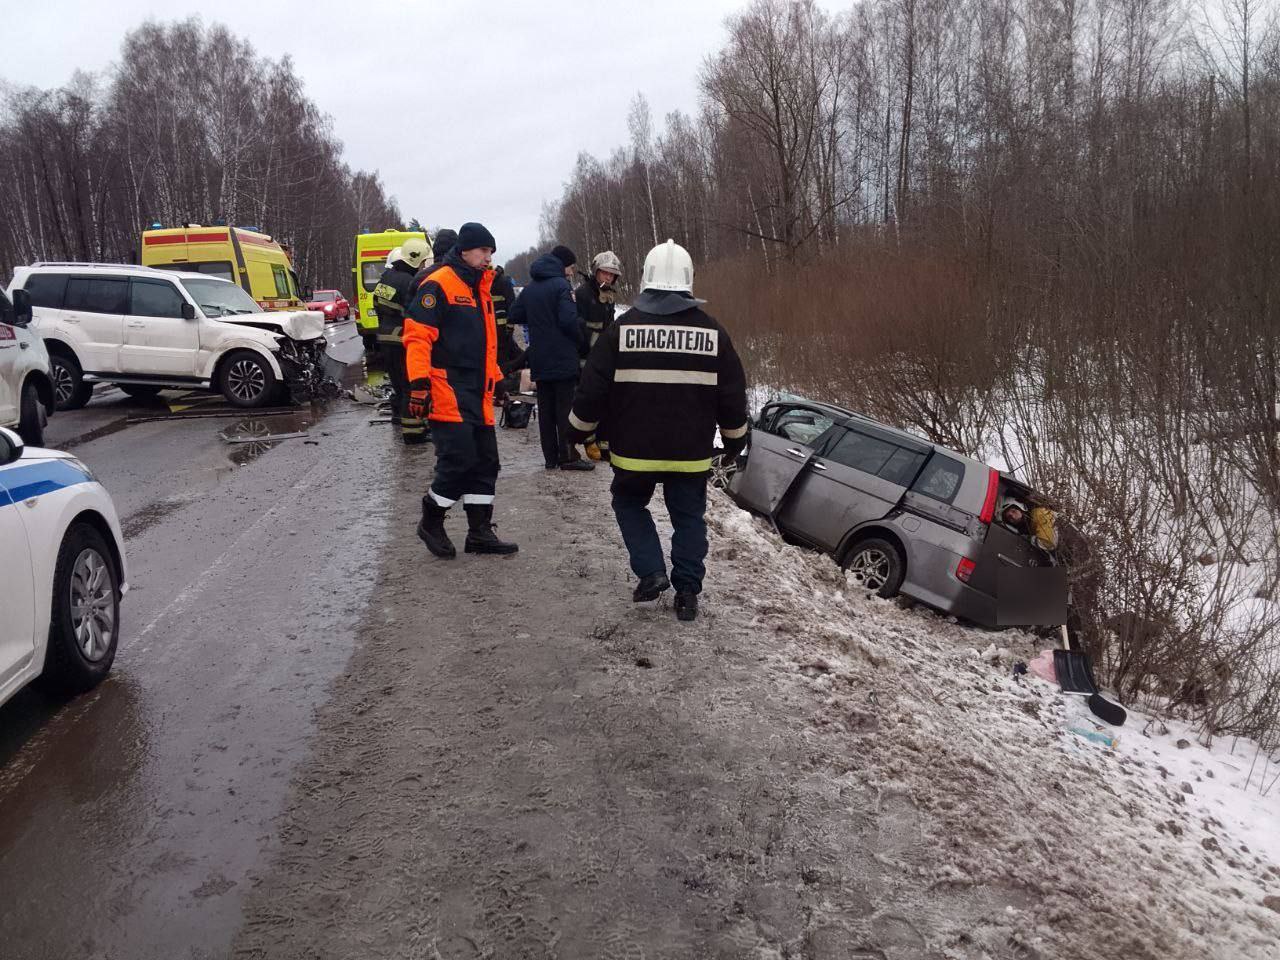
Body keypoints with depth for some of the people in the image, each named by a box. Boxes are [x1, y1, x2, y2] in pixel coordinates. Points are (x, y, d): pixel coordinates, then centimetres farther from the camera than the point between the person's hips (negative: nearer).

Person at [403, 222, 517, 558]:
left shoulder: (480, 287, 19)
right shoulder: (438, 284, -9)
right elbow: (418, 335, -15)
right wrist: (419, 382, -22)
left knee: (486, 462, 8)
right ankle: (431, 522, 10)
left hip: (477, 392, 9)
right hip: (447, 390, -9)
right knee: (458, 459, -11)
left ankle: (480, 532, 17)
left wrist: (495, 380, 25)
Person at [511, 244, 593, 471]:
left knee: (545, 409, 9)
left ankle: (550, 457, 11)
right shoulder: (561, 286, -11)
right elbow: (569, 320, -20)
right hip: (563, 359, -6)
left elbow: (514, 316, 13)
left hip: (539, 360, 6)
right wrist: (578, 339, -3)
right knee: (565, 407, -1)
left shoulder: (529, 288, 11)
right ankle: (568, 456, -1)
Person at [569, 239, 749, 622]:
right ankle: (687, 593, 15)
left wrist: (581, 431, 9)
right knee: (689, 517, 15)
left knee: (629, 503, 22)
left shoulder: (622, 329, -8)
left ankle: (651, 572, 8)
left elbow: (593, 389, -6)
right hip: (691, 453, 1)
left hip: (635, 450, -1)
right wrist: (735, 440, 16)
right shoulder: (713, 333, -2)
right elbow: (733, 396, 3)